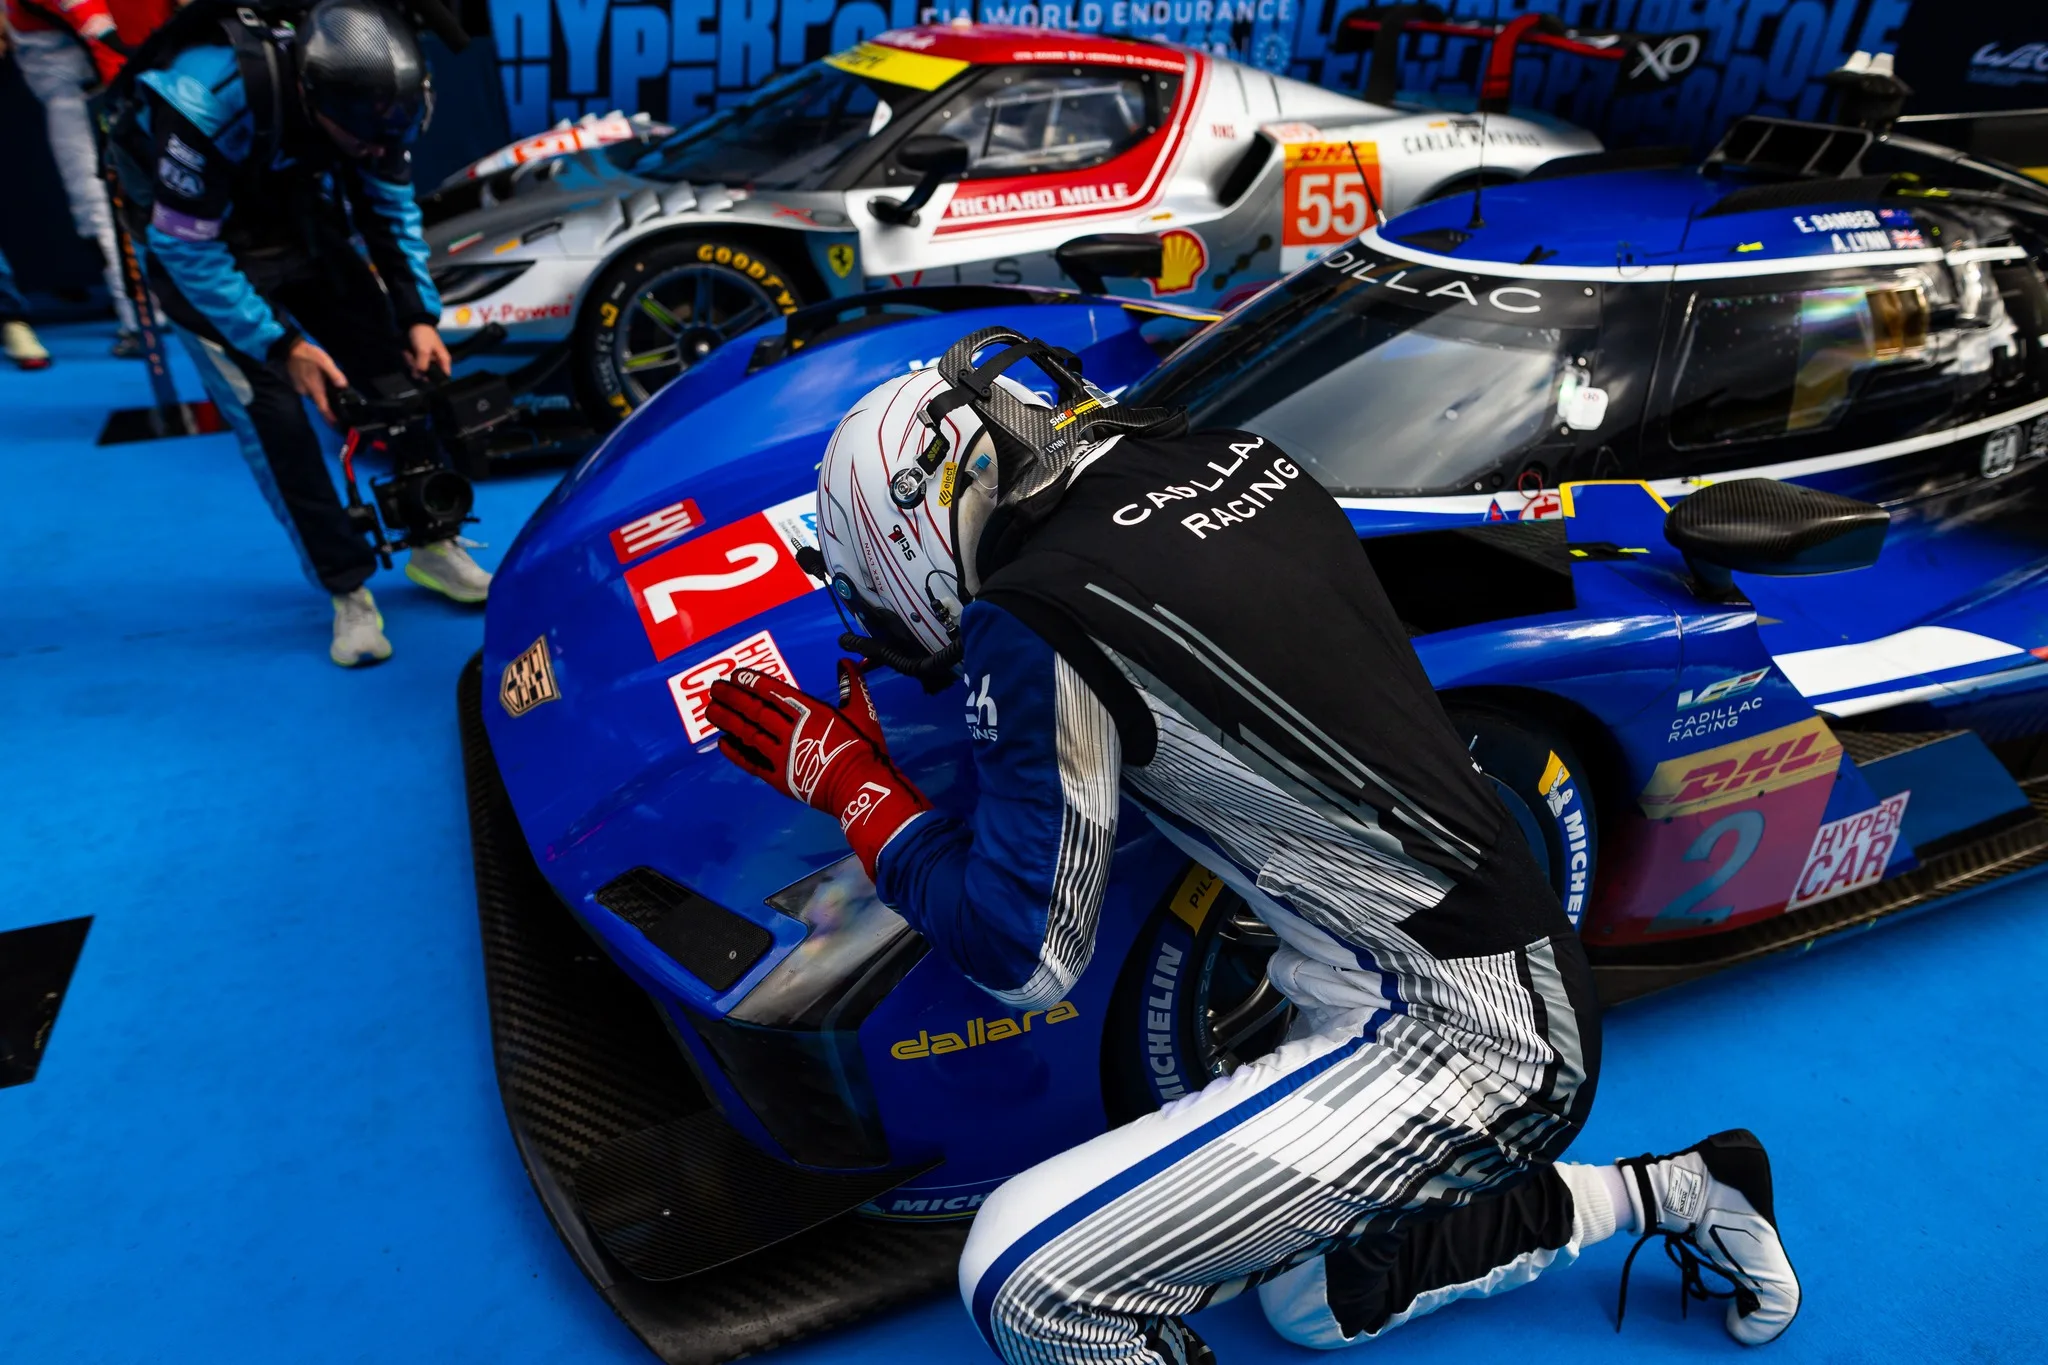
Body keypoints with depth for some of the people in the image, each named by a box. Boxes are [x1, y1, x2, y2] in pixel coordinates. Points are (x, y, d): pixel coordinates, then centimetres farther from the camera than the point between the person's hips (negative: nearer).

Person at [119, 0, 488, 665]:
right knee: (272, 413, -17)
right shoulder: (209, 102, -34)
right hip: (201, 247, -5)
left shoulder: (364, 98, -18)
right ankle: (349, 591, -7)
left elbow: (392, 208, -2)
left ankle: (436, 547, 10)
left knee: (399, 373, -4)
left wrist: (418, 315, -9)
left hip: (303, 231, 5)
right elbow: (187, 246, -25)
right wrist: (279, 344, -25)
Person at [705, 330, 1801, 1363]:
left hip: (1448, 1043, -8)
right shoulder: (1237, 461, 2)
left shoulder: (1033, 625, -19)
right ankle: (1665, 1194, 35)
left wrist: (848, 780, -2)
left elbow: (1024, 956, -11)